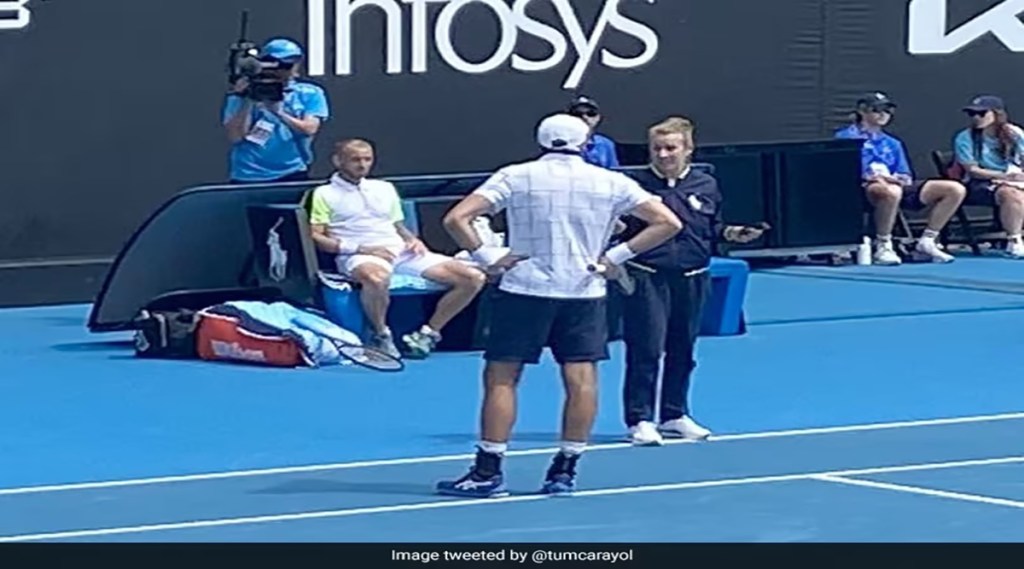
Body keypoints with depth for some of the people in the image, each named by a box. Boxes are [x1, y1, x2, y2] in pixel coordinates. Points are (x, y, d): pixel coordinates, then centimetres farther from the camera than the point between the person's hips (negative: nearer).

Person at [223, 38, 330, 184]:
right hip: (248, 178, -1)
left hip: (292, 176, 1)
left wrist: (278, 111, -18)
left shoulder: (310, 94, 6)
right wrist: (248, 102, -15)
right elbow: (235, 137, -5)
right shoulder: (242, 94, 4)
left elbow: (309, 129, -8)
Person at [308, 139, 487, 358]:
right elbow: (316, 237, -2)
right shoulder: (325, 194, 9)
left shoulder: (385, 188, 26)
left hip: (401, 251, 5)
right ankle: (381, 335, -19)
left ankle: (428, 334, -2)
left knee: (474, 277, -12)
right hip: (359, 257, -5)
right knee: (377, 278, -46)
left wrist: (413, 240, 6)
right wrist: (359, 248, -14)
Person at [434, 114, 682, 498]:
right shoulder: (611, 183, 4)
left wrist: (488, 258, -5)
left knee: (501, 378, 2)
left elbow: (456, 218, -9)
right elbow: (668, 223, 2)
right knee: (581, 379, 6)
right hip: (584, 293, 2)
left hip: (524, 289, -2)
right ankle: (566, 470, 8)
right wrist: (617, 256, 1)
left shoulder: (516, 177, -1)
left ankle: (488, 471, 0)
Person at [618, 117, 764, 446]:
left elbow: (713, 230, 16)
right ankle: (640, 420, 0)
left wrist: (730, 234, -3)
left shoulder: (706, 186, 8)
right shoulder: (635, 184, -5)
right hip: (646, 277, -5)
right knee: (646, 349, -7)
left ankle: (674, 416, 26)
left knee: (682, 350, 13)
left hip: (691, 279, 5)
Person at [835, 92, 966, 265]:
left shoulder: (893, 143, 27)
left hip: (898, 186, 7)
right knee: (891, 191, -46)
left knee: (956, 189, -7)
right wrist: (872, 177, -20)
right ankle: (883, 247, -30)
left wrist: (902, 179, -5)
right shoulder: (846, 137, 8)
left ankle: (926, 242, -6)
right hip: (865, 189, -7)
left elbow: (906, 177, 21)